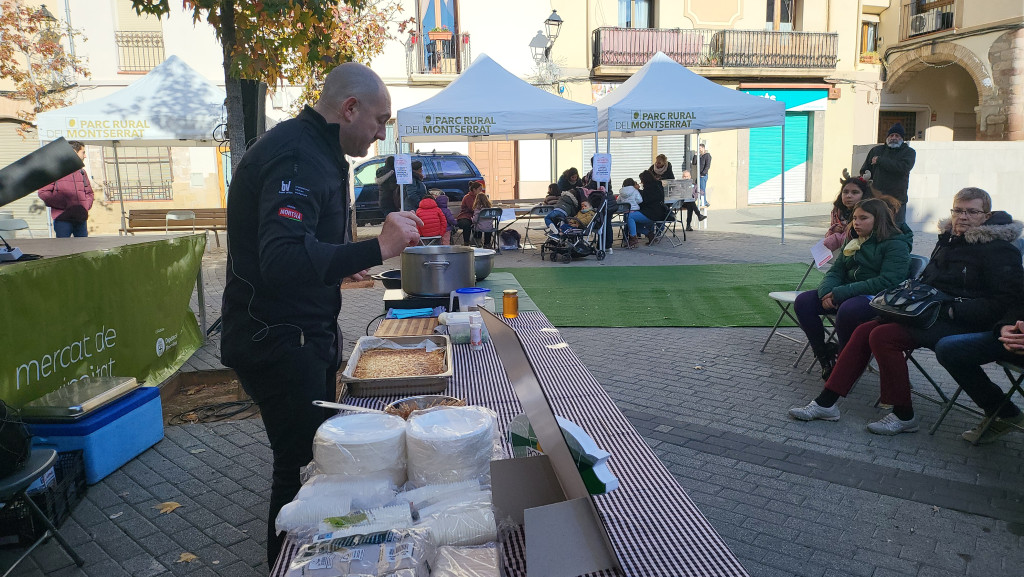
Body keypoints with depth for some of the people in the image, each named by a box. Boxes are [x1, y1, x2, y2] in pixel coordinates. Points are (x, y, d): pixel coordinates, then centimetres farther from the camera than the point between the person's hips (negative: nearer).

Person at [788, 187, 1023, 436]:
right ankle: (825, 403, -9)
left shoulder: (999, 249, -8)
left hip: (960, 323, -8)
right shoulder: (949, 239, 15)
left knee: (883, 336, -26)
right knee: (864, 330, -8)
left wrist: (951, 310, -21)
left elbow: (1002, 301, -15)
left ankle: (904, 416, -12)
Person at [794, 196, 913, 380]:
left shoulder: (896, 244, -8)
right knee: (803, 301, -12)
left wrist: (841, 293, -24)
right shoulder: (854, 241, 16)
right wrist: (827, 291, -12)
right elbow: (836, 270, 14)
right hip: (847, 294, 8)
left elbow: (887, 282, -20)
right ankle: (823, 354, -6)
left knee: (848, 309, -39)